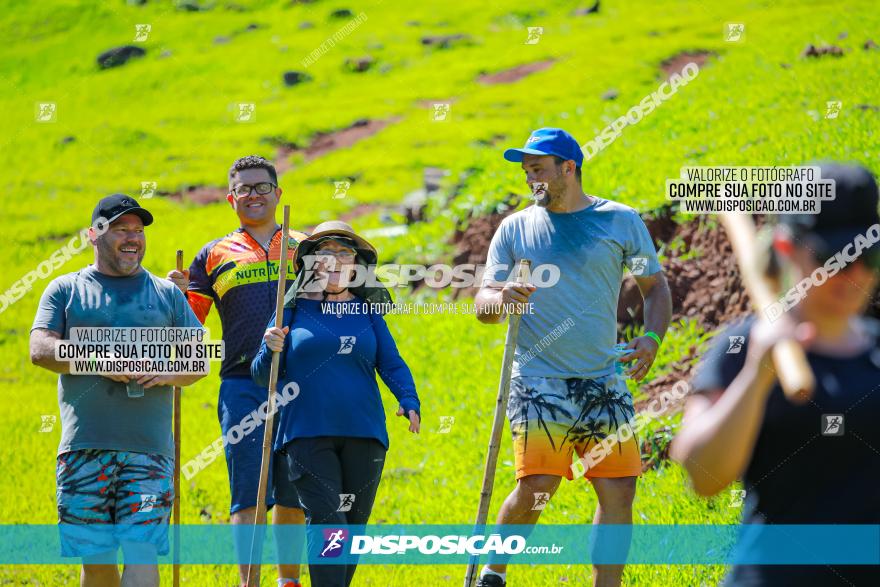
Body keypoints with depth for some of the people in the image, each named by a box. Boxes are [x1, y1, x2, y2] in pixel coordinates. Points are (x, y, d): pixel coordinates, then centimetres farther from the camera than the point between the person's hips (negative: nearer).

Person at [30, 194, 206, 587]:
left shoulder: (167, 294, 16)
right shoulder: (66, 289, 13)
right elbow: (40, 349, 0)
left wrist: (167, 373, -9)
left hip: (149, 448, 0)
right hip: (85, 446, 0)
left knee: (143, 553, -12)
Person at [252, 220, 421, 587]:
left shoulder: (367, 312, 13)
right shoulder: (292, 310, 6)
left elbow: (391, 364, 9)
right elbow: (263, 376, 5)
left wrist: (409, 401, -9)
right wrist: (271, 350, -16)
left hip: (363, 435, 3)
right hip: (307, 435, -3)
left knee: (353, 526, 9)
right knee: (327, 523, -16)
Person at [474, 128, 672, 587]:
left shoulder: (622, 221, 6)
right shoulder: (515, 229, 6)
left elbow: (655, 286, 13)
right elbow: (483, 304, 4)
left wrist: (652, 337, -6)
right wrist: (499, 299, -20)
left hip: (605, 384, 2)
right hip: (539, 380, -2)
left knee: (619, 492, -3)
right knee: (537, 486, -16)